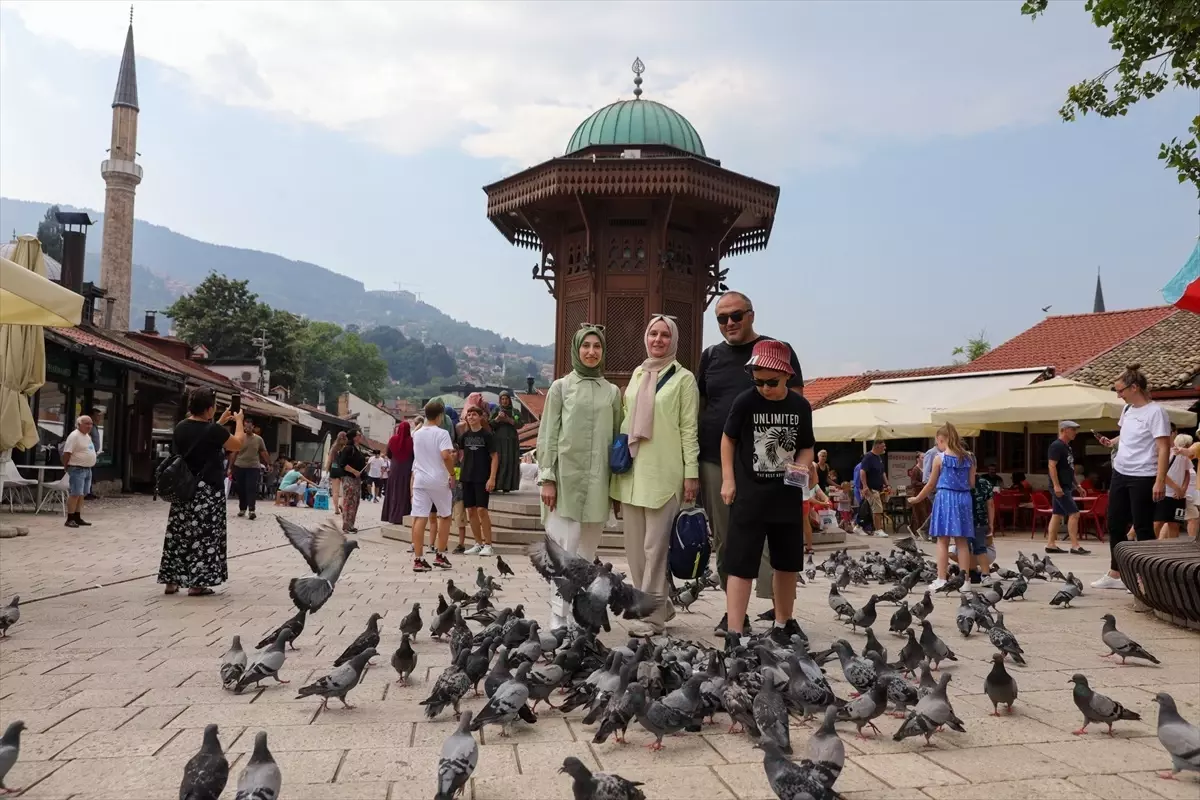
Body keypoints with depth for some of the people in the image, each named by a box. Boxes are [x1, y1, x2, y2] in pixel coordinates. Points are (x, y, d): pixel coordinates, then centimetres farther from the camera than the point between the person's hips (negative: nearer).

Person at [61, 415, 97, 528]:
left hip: (87, 469, 9)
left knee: (82, 495, 11)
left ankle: (77, 518, 17)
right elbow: (66, 453, -16)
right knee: (75, 494, -9)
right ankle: (70, 519, -5)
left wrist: (89, 466, 18)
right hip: (77, 469, -9)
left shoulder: (88, 436, 16)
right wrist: (66, 467, -9)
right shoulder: (74, 436, -13)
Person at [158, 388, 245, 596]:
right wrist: (238, 421, 12)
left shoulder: (181, 428, 3)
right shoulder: (213, 430, -16)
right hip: (207, 490, -6)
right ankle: (197, 583, 2)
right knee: (203, 536, 0)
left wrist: (220, 423, 23)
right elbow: (238, 444, -2)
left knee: (178, 533, 10)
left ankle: (172, 581, 14)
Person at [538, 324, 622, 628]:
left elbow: (616, 438, 13)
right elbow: (548, 436, 1)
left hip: (597, 480, 3)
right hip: (565, 476, -3)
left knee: (587, 551, 6)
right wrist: (547, 478, -7)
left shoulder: (612, 392, 12)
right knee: (565, 548, -7)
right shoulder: (561, 387, 5)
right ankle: (558, 615, -1)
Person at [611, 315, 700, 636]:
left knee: (655, 546, -4)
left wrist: (691, 473, -8)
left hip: (663, 473, -6)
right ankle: (660, 604, 22)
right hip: (632, 470, 6)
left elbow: (689, 428, -4)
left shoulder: (683, 378, -1)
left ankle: (653, 615, 5)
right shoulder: (638, 374, 15)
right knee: (634, 546, 8)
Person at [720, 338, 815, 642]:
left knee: (787, 564, 15)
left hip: (787, 495, 3)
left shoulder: (801, 406, -2)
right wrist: (728, 479, -1)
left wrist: (802, 467, -10)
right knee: (741, 565, -5)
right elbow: (728, 438, 5)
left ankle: (783, 624, 33)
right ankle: (735, 634, -1)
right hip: (749, 494, -3)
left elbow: (807, 447, 11)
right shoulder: (745, 402, -9)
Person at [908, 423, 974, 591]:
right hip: (964, 499, 4)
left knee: (943, 541, -1)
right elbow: (972, 483, 6)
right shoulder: (968, 458, 6)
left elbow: (931, 484, 1)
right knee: (962, 542, 7)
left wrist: (917, 499, 15)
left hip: (945, 498, -4)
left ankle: (941, 580, -3)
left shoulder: (939, 458, -5)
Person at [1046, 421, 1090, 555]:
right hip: (1060, 487, -10)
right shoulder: (1056, 446, -13)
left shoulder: (1067, 447, 17)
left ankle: (1050, 544, 12)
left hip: (1066, 486, 10)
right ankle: (1075, 546, -10)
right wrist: (1056, 485, -26)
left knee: (1057, 515, 9)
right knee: (1074, 513, -12)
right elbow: (1052, 466, -20)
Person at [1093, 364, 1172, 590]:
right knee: (1115, 525, 12)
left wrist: (1160, 481, -24)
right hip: (1120, 474, 8)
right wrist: (1111, 442, 5)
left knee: (1143, 528, -1)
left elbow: (1163, 448, -19)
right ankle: (1115, 574, 22)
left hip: (1143, 478, -8)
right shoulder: (1128, 409, 9)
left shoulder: (1154, 412, -14)